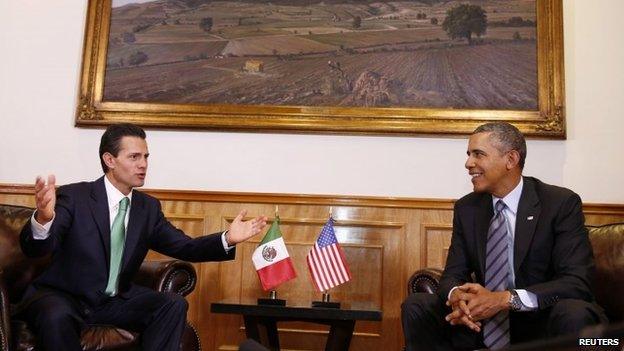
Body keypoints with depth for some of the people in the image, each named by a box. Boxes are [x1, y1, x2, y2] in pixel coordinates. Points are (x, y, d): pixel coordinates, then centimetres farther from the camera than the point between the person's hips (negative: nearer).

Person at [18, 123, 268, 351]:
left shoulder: (149, 207, 3)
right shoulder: (74, 196, -11)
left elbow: (185, 247, 2)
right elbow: (35, 248, -21)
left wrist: (228, 239, -16)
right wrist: (43, 218, -46)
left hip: (115, 301, 4)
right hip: (65, 297, -4)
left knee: (174, 305, -16)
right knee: (57, 316, -35)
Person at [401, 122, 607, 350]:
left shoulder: (561, 203, -11)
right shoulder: (466, 208, 1)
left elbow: (578, 282, -18)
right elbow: (454, 273, 0)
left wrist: (505, 299, -32)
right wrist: (457, 295, -26)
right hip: (481, 322, 4)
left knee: (574, 313, -34)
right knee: (415, 305, -13)